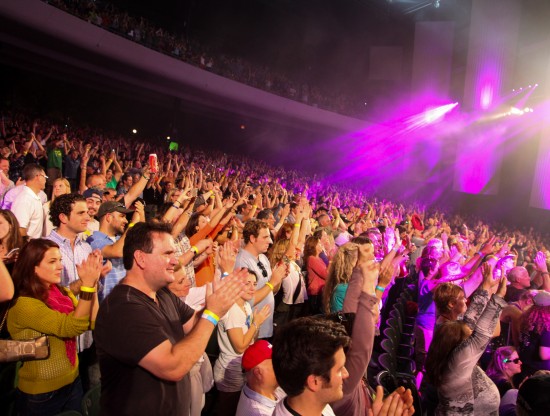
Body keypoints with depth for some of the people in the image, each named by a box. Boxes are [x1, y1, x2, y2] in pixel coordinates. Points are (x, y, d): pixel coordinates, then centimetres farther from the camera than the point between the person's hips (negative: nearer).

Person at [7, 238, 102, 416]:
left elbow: (92, 323, -7)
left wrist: (93, 284, -17)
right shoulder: (23, 304, -21)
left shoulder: (61, 292, 1)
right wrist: (87, 285, -33)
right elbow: (71, 327, -30)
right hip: (41, 394, -6)